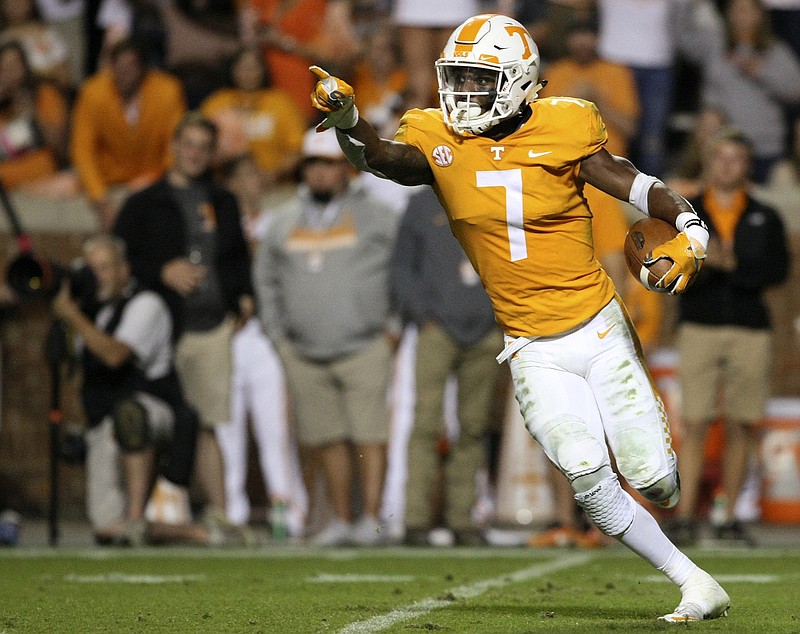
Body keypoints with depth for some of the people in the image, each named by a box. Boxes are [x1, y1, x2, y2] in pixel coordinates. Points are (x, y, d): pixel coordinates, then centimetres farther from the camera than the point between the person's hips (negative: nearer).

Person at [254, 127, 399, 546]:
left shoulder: (375, 217, 1)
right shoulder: (285, 221, 11)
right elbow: (267, 278, 23)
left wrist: (393, 325, 0)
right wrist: (278, 334, 15)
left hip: (364, 349, -3)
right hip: (305, 354, 4)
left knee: (368, 435, -8)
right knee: (326, 438, 5)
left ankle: (371, 519, -7)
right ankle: (341, 519, 12)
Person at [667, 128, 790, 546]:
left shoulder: (765, 219, 12)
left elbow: (778, 269, -2)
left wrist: (734, 265, -15)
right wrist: (702, 262, -19)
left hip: (750, 329, 1)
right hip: (699, 327, -1)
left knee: (739, 426, 1)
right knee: (695, 423, -9)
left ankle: (729, 518, 8)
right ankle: (685, 516, -10)